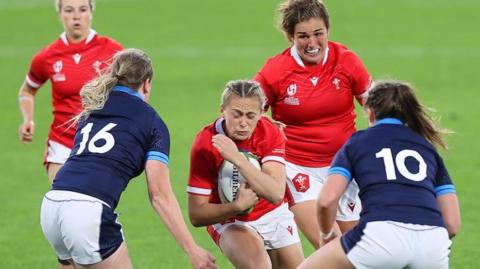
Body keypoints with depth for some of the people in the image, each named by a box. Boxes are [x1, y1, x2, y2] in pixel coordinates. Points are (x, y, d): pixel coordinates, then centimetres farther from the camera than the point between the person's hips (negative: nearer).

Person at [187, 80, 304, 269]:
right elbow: (196, 215, -22)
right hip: (228, 219, -4)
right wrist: (238, 205, -38)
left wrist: (238, 159, -43)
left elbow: (276, 194, -32)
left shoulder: (270, 133, -18)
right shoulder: (205, 144, -24)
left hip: (273, 214, 4)